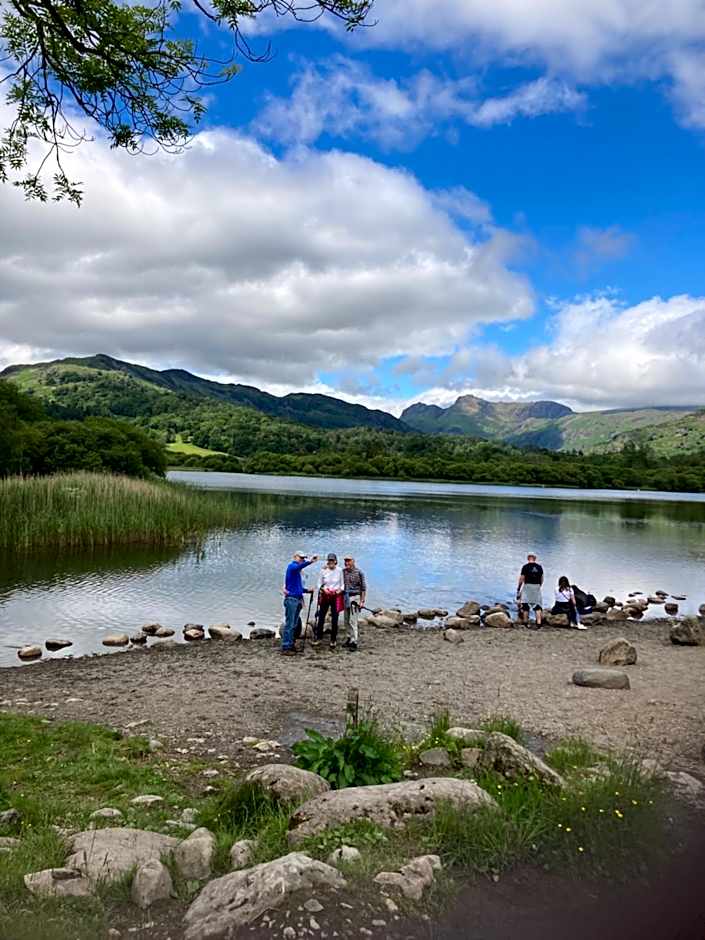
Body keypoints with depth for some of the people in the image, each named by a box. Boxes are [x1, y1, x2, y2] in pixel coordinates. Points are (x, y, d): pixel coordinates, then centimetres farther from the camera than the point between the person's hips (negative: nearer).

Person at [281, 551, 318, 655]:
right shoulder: (291, 566, -7)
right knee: (289, 624, -8)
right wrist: (310, 561, -47)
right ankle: (285, 647, -6)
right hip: (291, 598, -9)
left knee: (294, 625, 12)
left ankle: (290, 645, 18)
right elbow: (299, 566, -33)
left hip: (298, 599, 9)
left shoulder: (298, 571, 19)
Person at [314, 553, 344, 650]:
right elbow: (319, 583, 7)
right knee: (321, 617, 0)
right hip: (325, 596, 1)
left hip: (336, 597, -1)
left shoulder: (339, 571, -3)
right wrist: (323, 589, -11)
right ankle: (318, 638, 11)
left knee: (334, 619, 3)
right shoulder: (323, 570, -1)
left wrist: (340, 590, -13)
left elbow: (342, 584, 5)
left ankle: (333, 640, 13)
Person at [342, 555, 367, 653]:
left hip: (355, 598, -6)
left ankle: (354, 642, -8)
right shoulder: (343, 571, 8)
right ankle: (350, 638, 24)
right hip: (346, 598, 6)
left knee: (352, 621, -11)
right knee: (346, 621, 12)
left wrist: (362, 600, -11)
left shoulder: (359, 572, -8)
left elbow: (363, 588, -7)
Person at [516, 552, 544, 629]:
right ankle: (539, 623, -4)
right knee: (538, 606, 4)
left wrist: (518, 588, 5)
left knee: (525, 606, 7)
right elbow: (542, 579, 10)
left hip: (527, 586, -3)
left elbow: (522, 578, -5)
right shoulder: (539, 567, 5)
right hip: (537, 587, 3)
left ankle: (525, 623, 11)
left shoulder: (525, 567, -6)